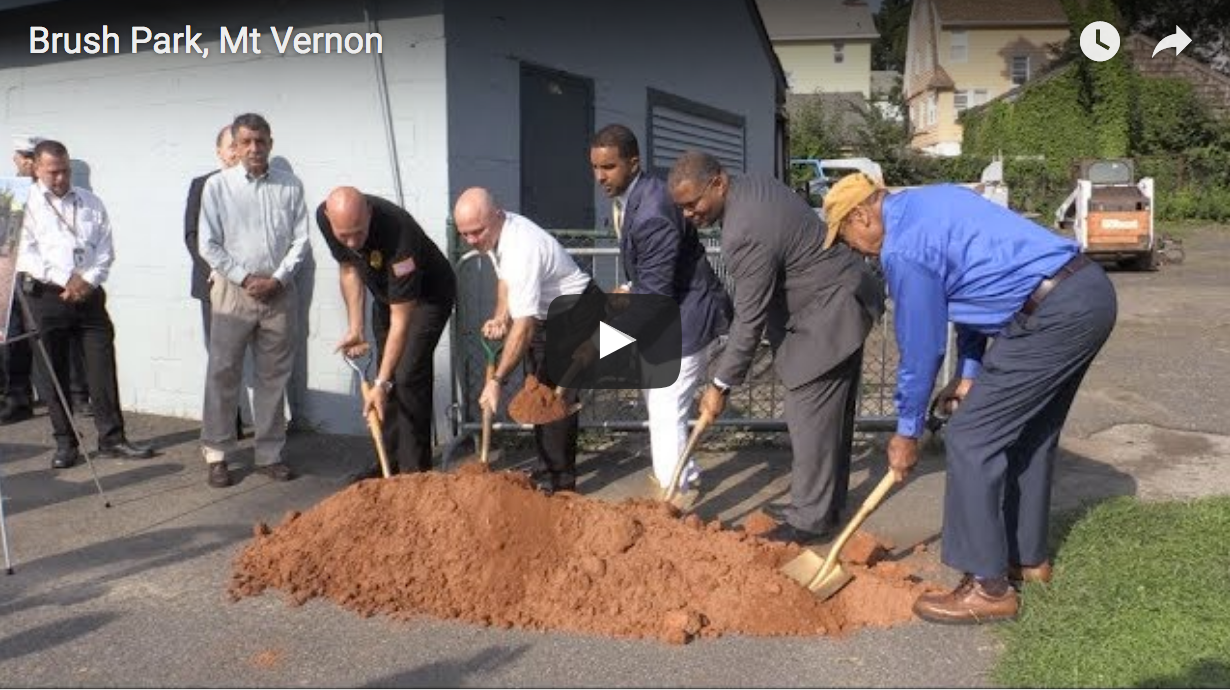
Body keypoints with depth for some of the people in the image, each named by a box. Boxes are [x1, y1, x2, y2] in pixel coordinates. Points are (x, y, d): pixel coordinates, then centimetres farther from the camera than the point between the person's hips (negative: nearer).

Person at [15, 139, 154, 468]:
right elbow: (26, 253, -6)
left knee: (103, 367, 0)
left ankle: (112, 438, 6)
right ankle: (65, 443, 12)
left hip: (89, 294, 2)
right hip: (46, 296, -2)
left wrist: (87, 280, -7)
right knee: (52, 372, 3)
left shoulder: (91, 203, 12)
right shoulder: (26, 203, 2)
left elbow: (105, 249, 8)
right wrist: (66, 279, -13)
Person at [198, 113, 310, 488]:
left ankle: (270, 453, 17)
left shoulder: (291, 186, 3)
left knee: (274, 376, 8)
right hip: (233, 290, -2)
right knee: (223, 374, 1)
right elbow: (208, 245, -2)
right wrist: (245, 278, -9)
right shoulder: (217, 186, -1)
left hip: (280, 292, 2)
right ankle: (216, 454, 10)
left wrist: (277, 278, -7)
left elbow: (301, 240, 4)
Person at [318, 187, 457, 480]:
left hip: (428, 295, -6)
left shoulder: (397, 232, -40)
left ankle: (414, 470, -8)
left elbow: (401, 319, -37)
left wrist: (381, 383, -37)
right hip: (386, 294, 7)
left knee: (408, 377, -16)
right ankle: (391, 460, 18)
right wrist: (355, 328, -9)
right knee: (388, 374, 7)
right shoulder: (325, 217, -22)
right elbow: (349, 268, -2)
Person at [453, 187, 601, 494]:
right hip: (547, 314, 10)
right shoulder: (495, 232, -7)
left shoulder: (522, 249, -35)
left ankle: (560, 479, -3)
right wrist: (500, 317, -4)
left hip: (575, 312, -10)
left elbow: (524, 328, -37)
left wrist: (497, 380, -35)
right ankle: (549, 468, 23)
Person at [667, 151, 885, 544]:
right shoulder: (753, 186, 4)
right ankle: (828, 503, 26)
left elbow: (749, 321, -22)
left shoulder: (746, 234, -27)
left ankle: (809, 519, 2)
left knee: (811, 417, -6)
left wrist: (721, 385, -14)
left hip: (831, 313, -11)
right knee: (830, 413, 16)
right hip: (836, 300, 11)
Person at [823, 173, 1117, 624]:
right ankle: (1027, 557, 36)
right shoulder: (929, 202, 18)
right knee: (1030, 435, 22)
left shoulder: (902, 249, -11)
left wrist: (907, 431, 8)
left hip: (1054, 315, -10)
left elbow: (920, 347, -5)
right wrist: (969, 374, 20)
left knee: (972, 439, -2)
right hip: (1093, 289, 10)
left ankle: (989, 587, 5)